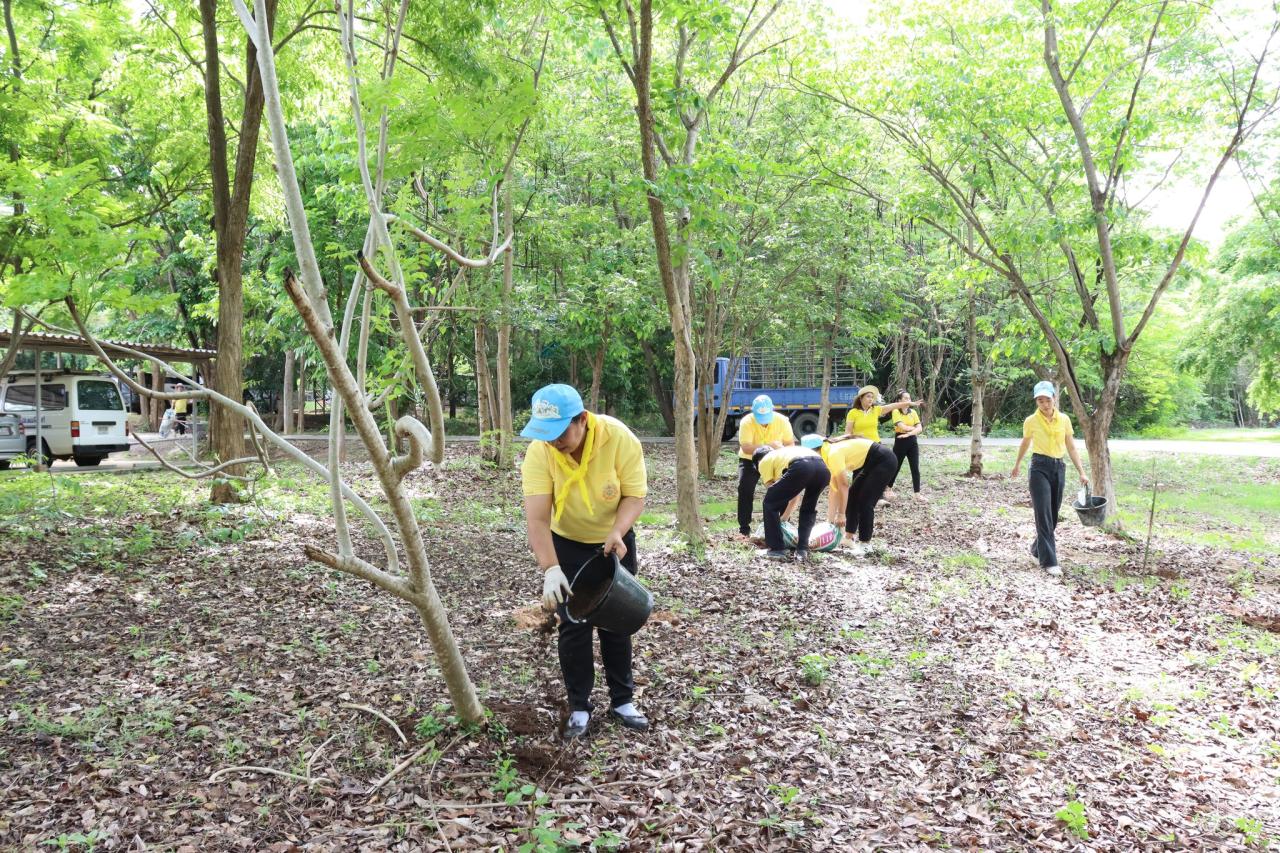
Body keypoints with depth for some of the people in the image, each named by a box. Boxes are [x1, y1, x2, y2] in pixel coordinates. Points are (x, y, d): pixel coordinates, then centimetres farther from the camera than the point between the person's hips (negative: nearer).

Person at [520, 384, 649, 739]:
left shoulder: (620, 438, -29)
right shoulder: (539, 451, -28)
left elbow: (635, 495, -20)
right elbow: (537, 518, -32)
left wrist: (617, 532, -38)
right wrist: (550, 569, -44)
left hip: (615, 541, 0)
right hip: (567, 543, 0)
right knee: (573, 624, 0)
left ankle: (622, 700, 23)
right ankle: (579, 706, 15)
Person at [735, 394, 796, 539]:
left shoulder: (782, 421, -20)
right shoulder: (746, 422, -27)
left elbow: (790, 445, -12)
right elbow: (746, 448, -35)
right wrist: (768, 446, -46)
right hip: (750, 460, -2)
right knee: (745, 490, -15)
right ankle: (744, 529, -6)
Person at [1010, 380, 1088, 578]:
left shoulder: (1064, 420, 3)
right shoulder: (1031, 421, -5)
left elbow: (1071, 448, 7)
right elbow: (1025, 444, 13)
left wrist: (1081, 472, 1)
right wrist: (1017, 464, 26)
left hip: (1059, 468, 4)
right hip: (1040, 467, -4)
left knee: (1053, 515, 12)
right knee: (1043, 515, -10)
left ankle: (1038, 548, 34)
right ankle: (1049, 561, -10)